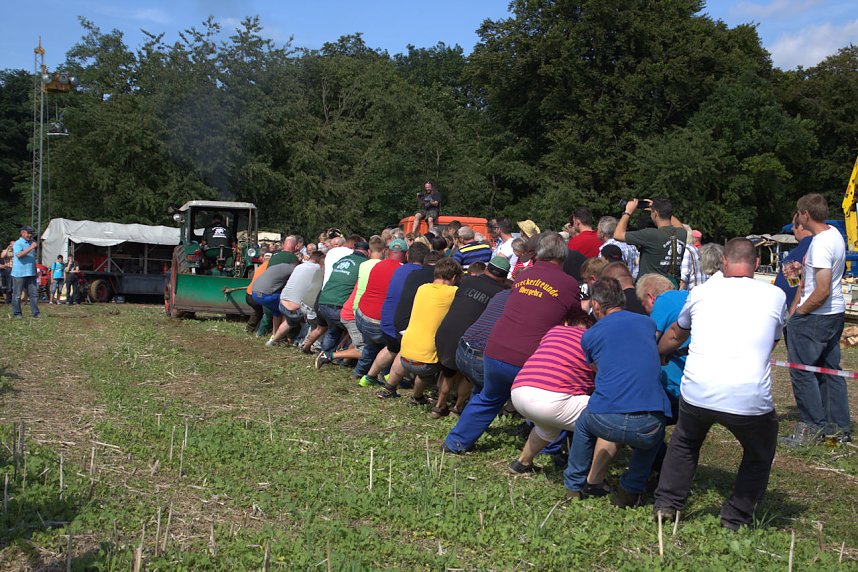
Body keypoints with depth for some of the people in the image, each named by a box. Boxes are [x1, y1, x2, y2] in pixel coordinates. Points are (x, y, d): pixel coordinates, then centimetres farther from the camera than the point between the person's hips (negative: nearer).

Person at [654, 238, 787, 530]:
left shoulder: (702, 292, 15)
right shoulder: (775, 296, 11)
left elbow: (674, 336, 33)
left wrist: (659, 353, 55)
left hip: (697, 393, 2)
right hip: (750, 400, -1)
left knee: (685, 443, 32)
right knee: (759, 455, 29)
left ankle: (666, 503, 29)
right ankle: (735, 518, 28)